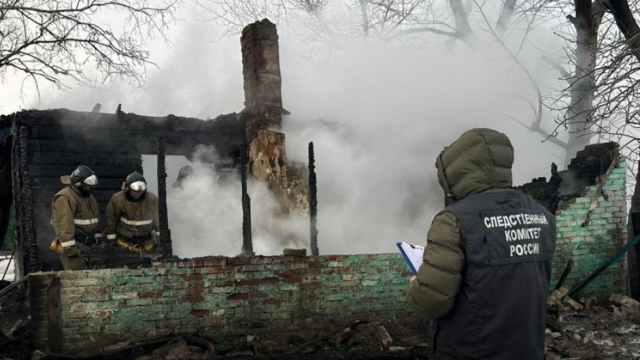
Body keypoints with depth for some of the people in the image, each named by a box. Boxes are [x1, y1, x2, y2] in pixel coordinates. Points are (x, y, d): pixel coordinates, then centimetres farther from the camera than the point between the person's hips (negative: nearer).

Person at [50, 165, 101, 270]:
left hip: (88, 243, 8)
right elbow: (64, 224, -22)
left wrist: (97, 238, 20)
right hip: (73, 243, -8)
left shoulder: (89, 196, 16)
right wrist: (69, 247, -25)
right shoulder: (65, 198, -14)